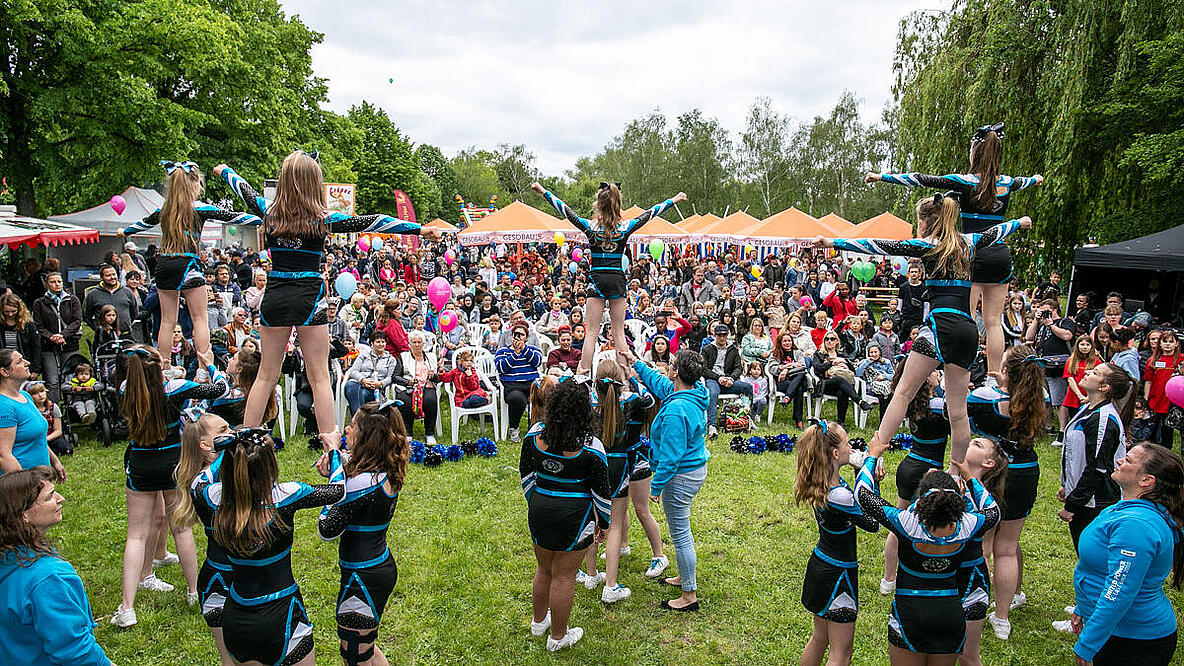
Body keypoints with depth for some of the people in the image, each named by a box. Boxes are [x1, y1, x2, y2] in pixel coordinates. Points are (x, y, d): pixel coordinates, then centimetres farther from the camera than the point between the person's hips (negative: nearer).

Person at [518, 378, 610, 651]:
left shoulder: (535, 433, -8)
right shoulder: (591, 447, -19)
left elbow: (525, 472, 5)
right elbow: (601, 491, -10)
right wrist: (603, 521, 6)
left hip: (539, 509, 4)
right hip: (574, 516, -4)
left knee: (543, 569, 25)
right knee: (563, 577, 11)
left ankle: (538, 621, 46)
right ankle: (558, 637, 28)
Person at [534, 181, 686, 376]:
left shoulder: (591, 226, -6)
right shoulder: (625, 227, -2)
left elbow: (565, 210, 1)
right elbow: (650, 213, 9)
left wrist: (544, 191, 11)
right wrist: (674, 200, 22)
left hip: (597, 280, -1)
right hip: (617, 280, 1)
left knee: (592, 330, 2)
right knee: (619, 331, 8)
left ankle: (584, 370, 1)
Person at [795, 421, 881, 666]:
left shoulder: (820, 483, -4)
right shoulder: (839, 496, -30)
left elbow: (854, 501, 12)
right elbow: (873, 524, -15)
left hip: (820, 563, 9)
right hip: (838, 573, -9)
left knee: (819, 638, 24)